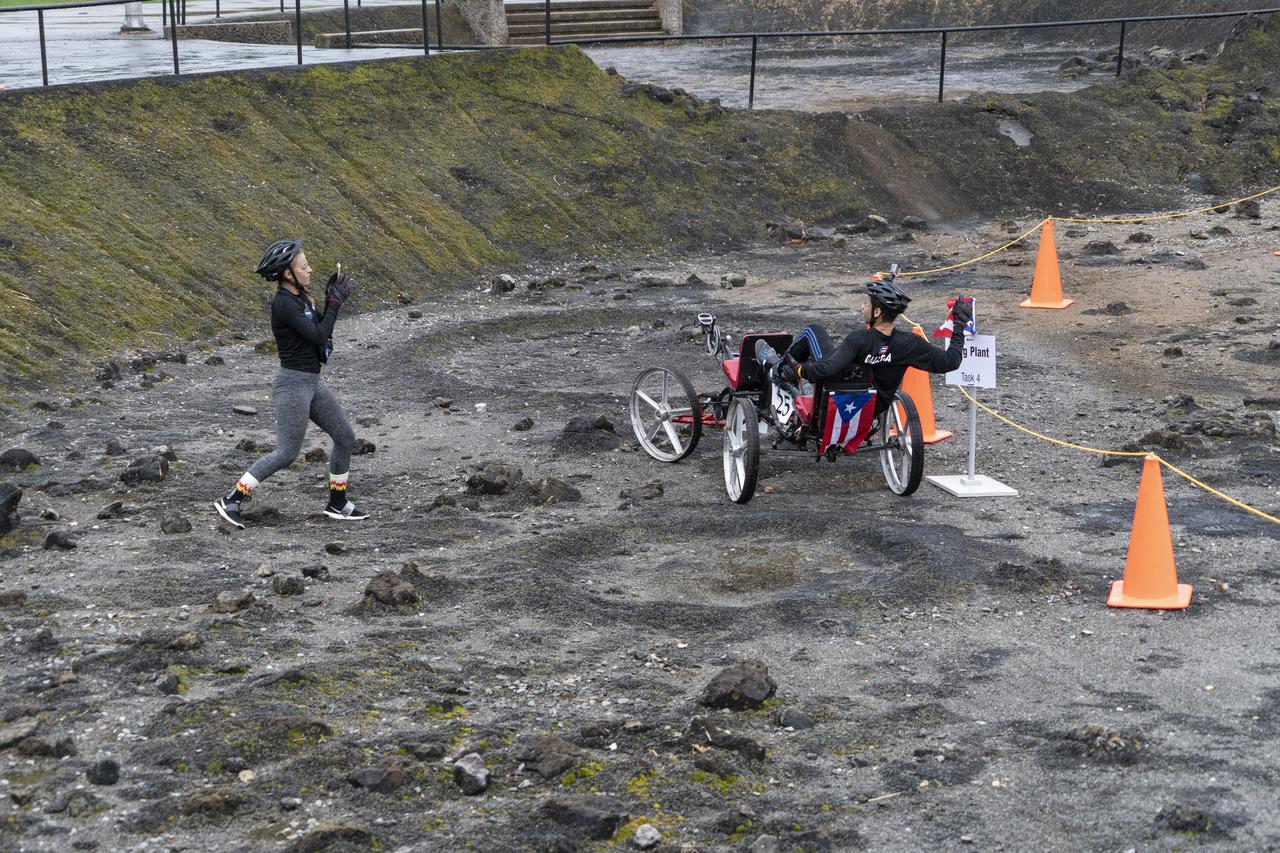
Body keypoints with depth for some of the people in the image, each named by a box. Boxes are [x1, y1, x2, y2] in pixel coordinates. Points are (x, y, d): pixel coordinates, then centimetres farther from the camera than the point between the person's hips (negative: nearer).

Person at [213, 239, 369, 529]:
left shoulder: (300, 297, 8)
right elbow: (317, 336, -22)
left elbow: (322, 332, 15)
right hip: (293, 383, -9)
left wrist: (331, 299, 4)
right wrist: (335, 302, -13)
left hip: (312, 383, 9)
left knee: (345, 438, 12)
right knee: (286, 453, -7)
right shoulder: (283, 303, -19)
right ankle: (231, 501, -1)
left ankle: (337, 504, 22)